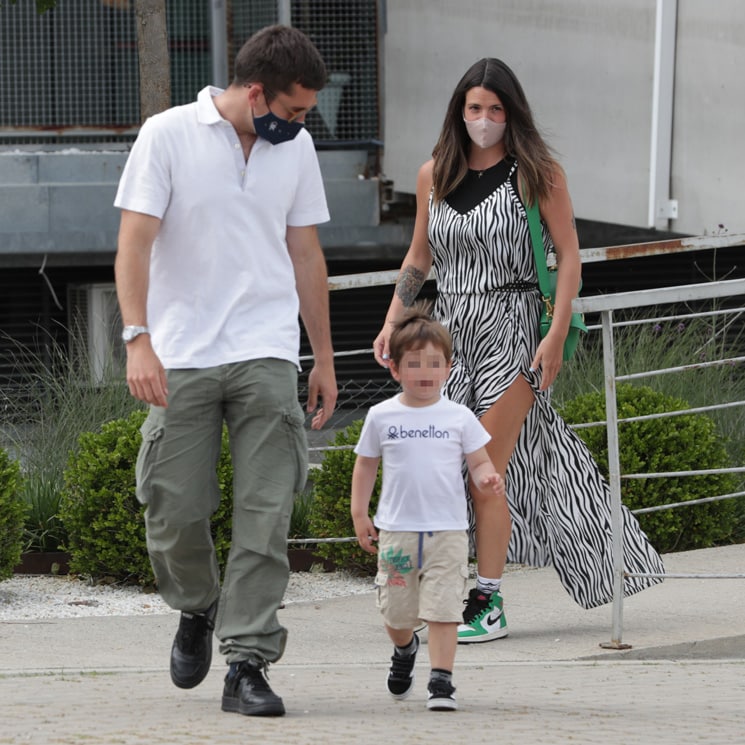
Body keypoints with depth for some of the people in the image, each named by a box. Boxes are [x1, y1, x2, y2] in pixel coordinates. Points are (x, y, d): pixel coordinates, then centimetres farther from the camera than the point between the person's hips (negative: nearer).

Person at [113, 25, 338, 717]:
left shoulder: (295, 147, 11)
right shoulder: (168, 135, -2)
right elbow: (134, 241, -7)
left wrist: (324, 357, 18)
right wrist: (138, 339, -18)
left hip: (266, 355, 3)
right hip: (181, 359, -3)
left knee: (265, 516, -7)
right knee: (174, 510, -2)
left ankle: (247, 664, -5)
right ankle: (199, 609, 28)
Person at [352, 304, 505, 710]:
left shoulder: (459, 417, 2)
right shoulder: (381, 417, 4)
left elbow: (479, 462, 6)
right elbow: (366, 464, 12)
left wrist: (488, 478, -17)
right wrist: (360, 513, 7)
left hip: (447, 531, -1)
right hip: (397, 530, 1)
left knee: (442, 608, -11)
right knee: (397, 611, 10)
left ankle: (441, 680, -9)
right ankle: (405, 649, 42)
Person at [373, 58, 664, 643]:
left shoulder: (538, 173, -1)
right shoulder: (434, 176, 10)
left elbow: (568, 256, -2)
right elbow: (418, 258, 20)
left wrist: (557, 336, -11)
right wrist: (392, 323, 8)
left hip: (511, 330, -4)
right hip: (450, 330, 4)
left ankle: (488, 604, -3)